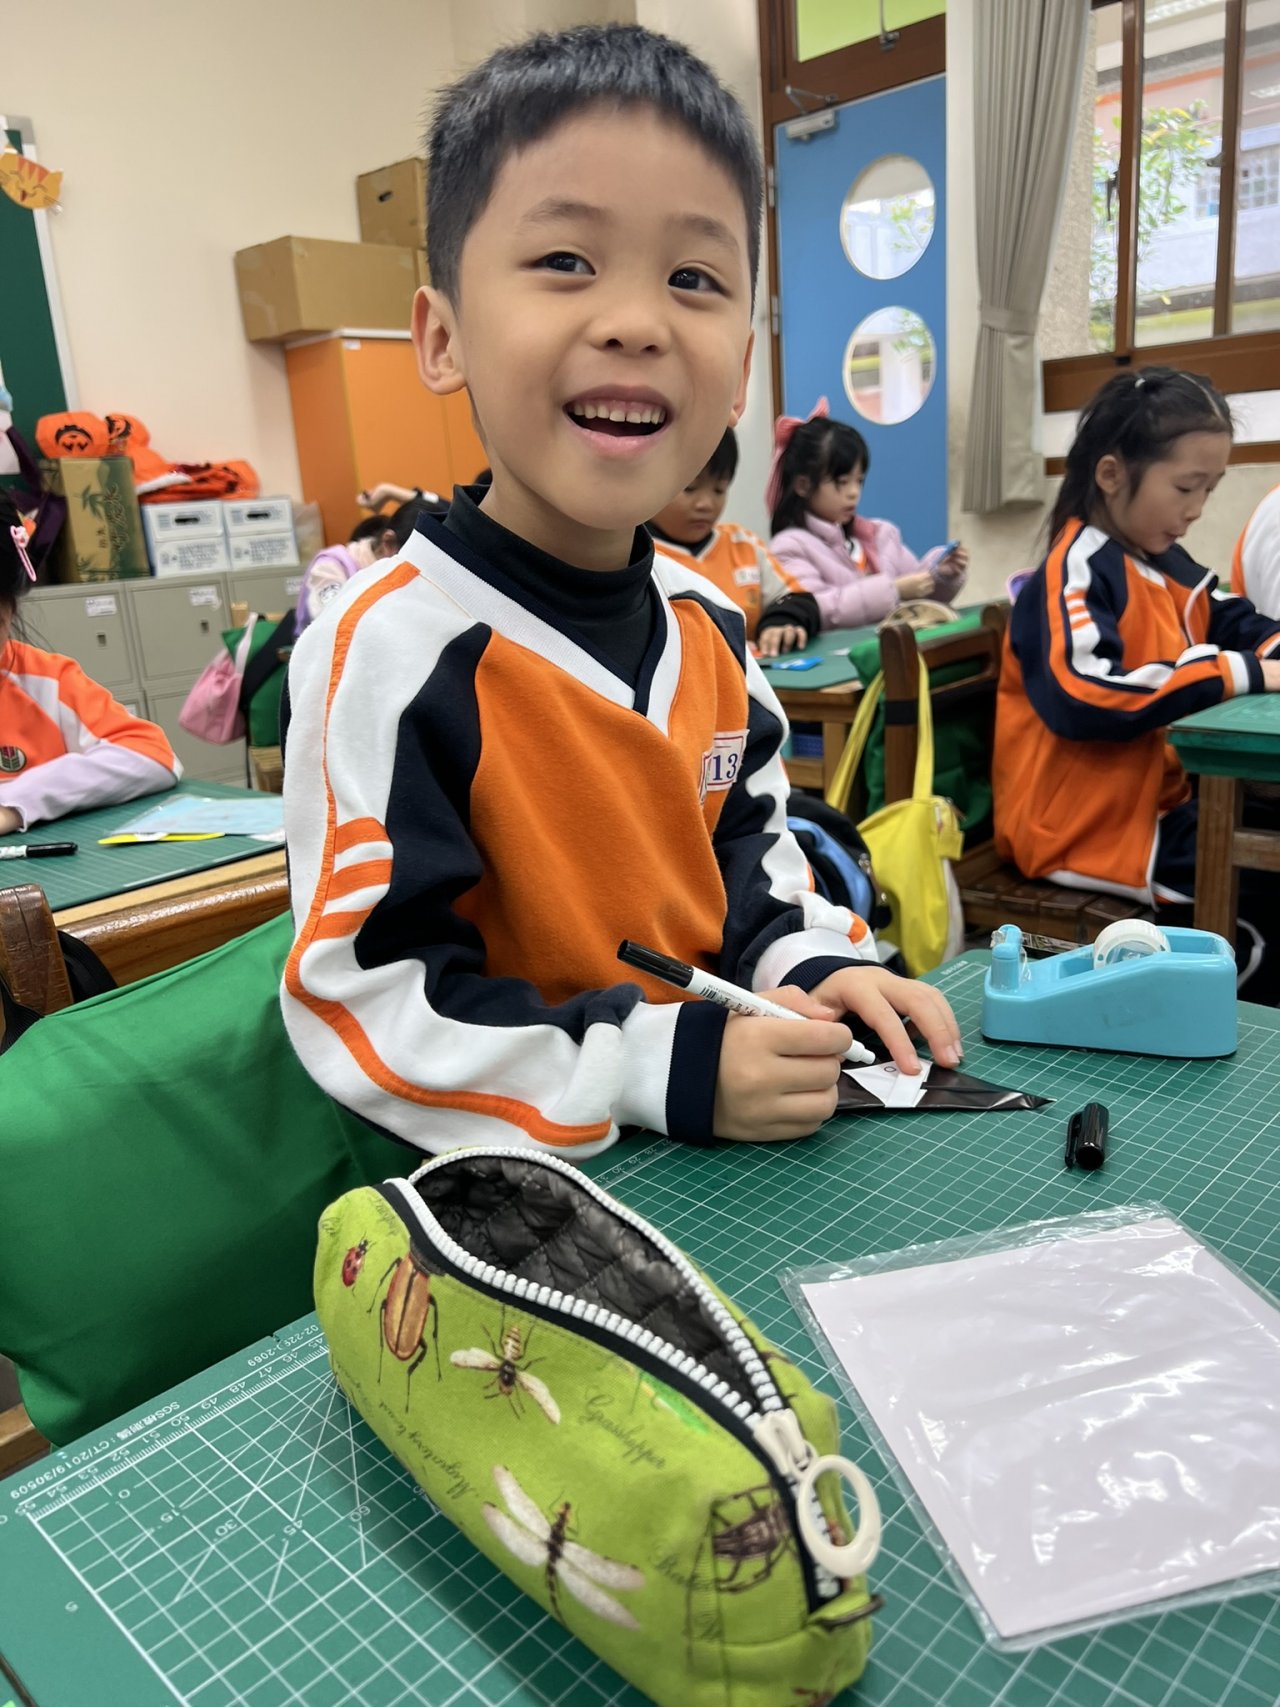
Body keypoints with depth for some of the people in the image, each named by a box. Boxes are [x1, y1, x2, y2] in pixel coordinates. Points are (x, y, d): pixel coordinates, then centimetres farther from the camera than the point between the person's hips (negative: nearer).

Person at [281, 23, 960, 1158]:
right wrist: (667, 1071, -22)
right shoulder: (392, 649, -19)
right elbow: (363, 1003, -19)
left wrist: (812, 967, -1)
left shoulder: (708, 623, 4)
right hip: (514, 1186, -6)